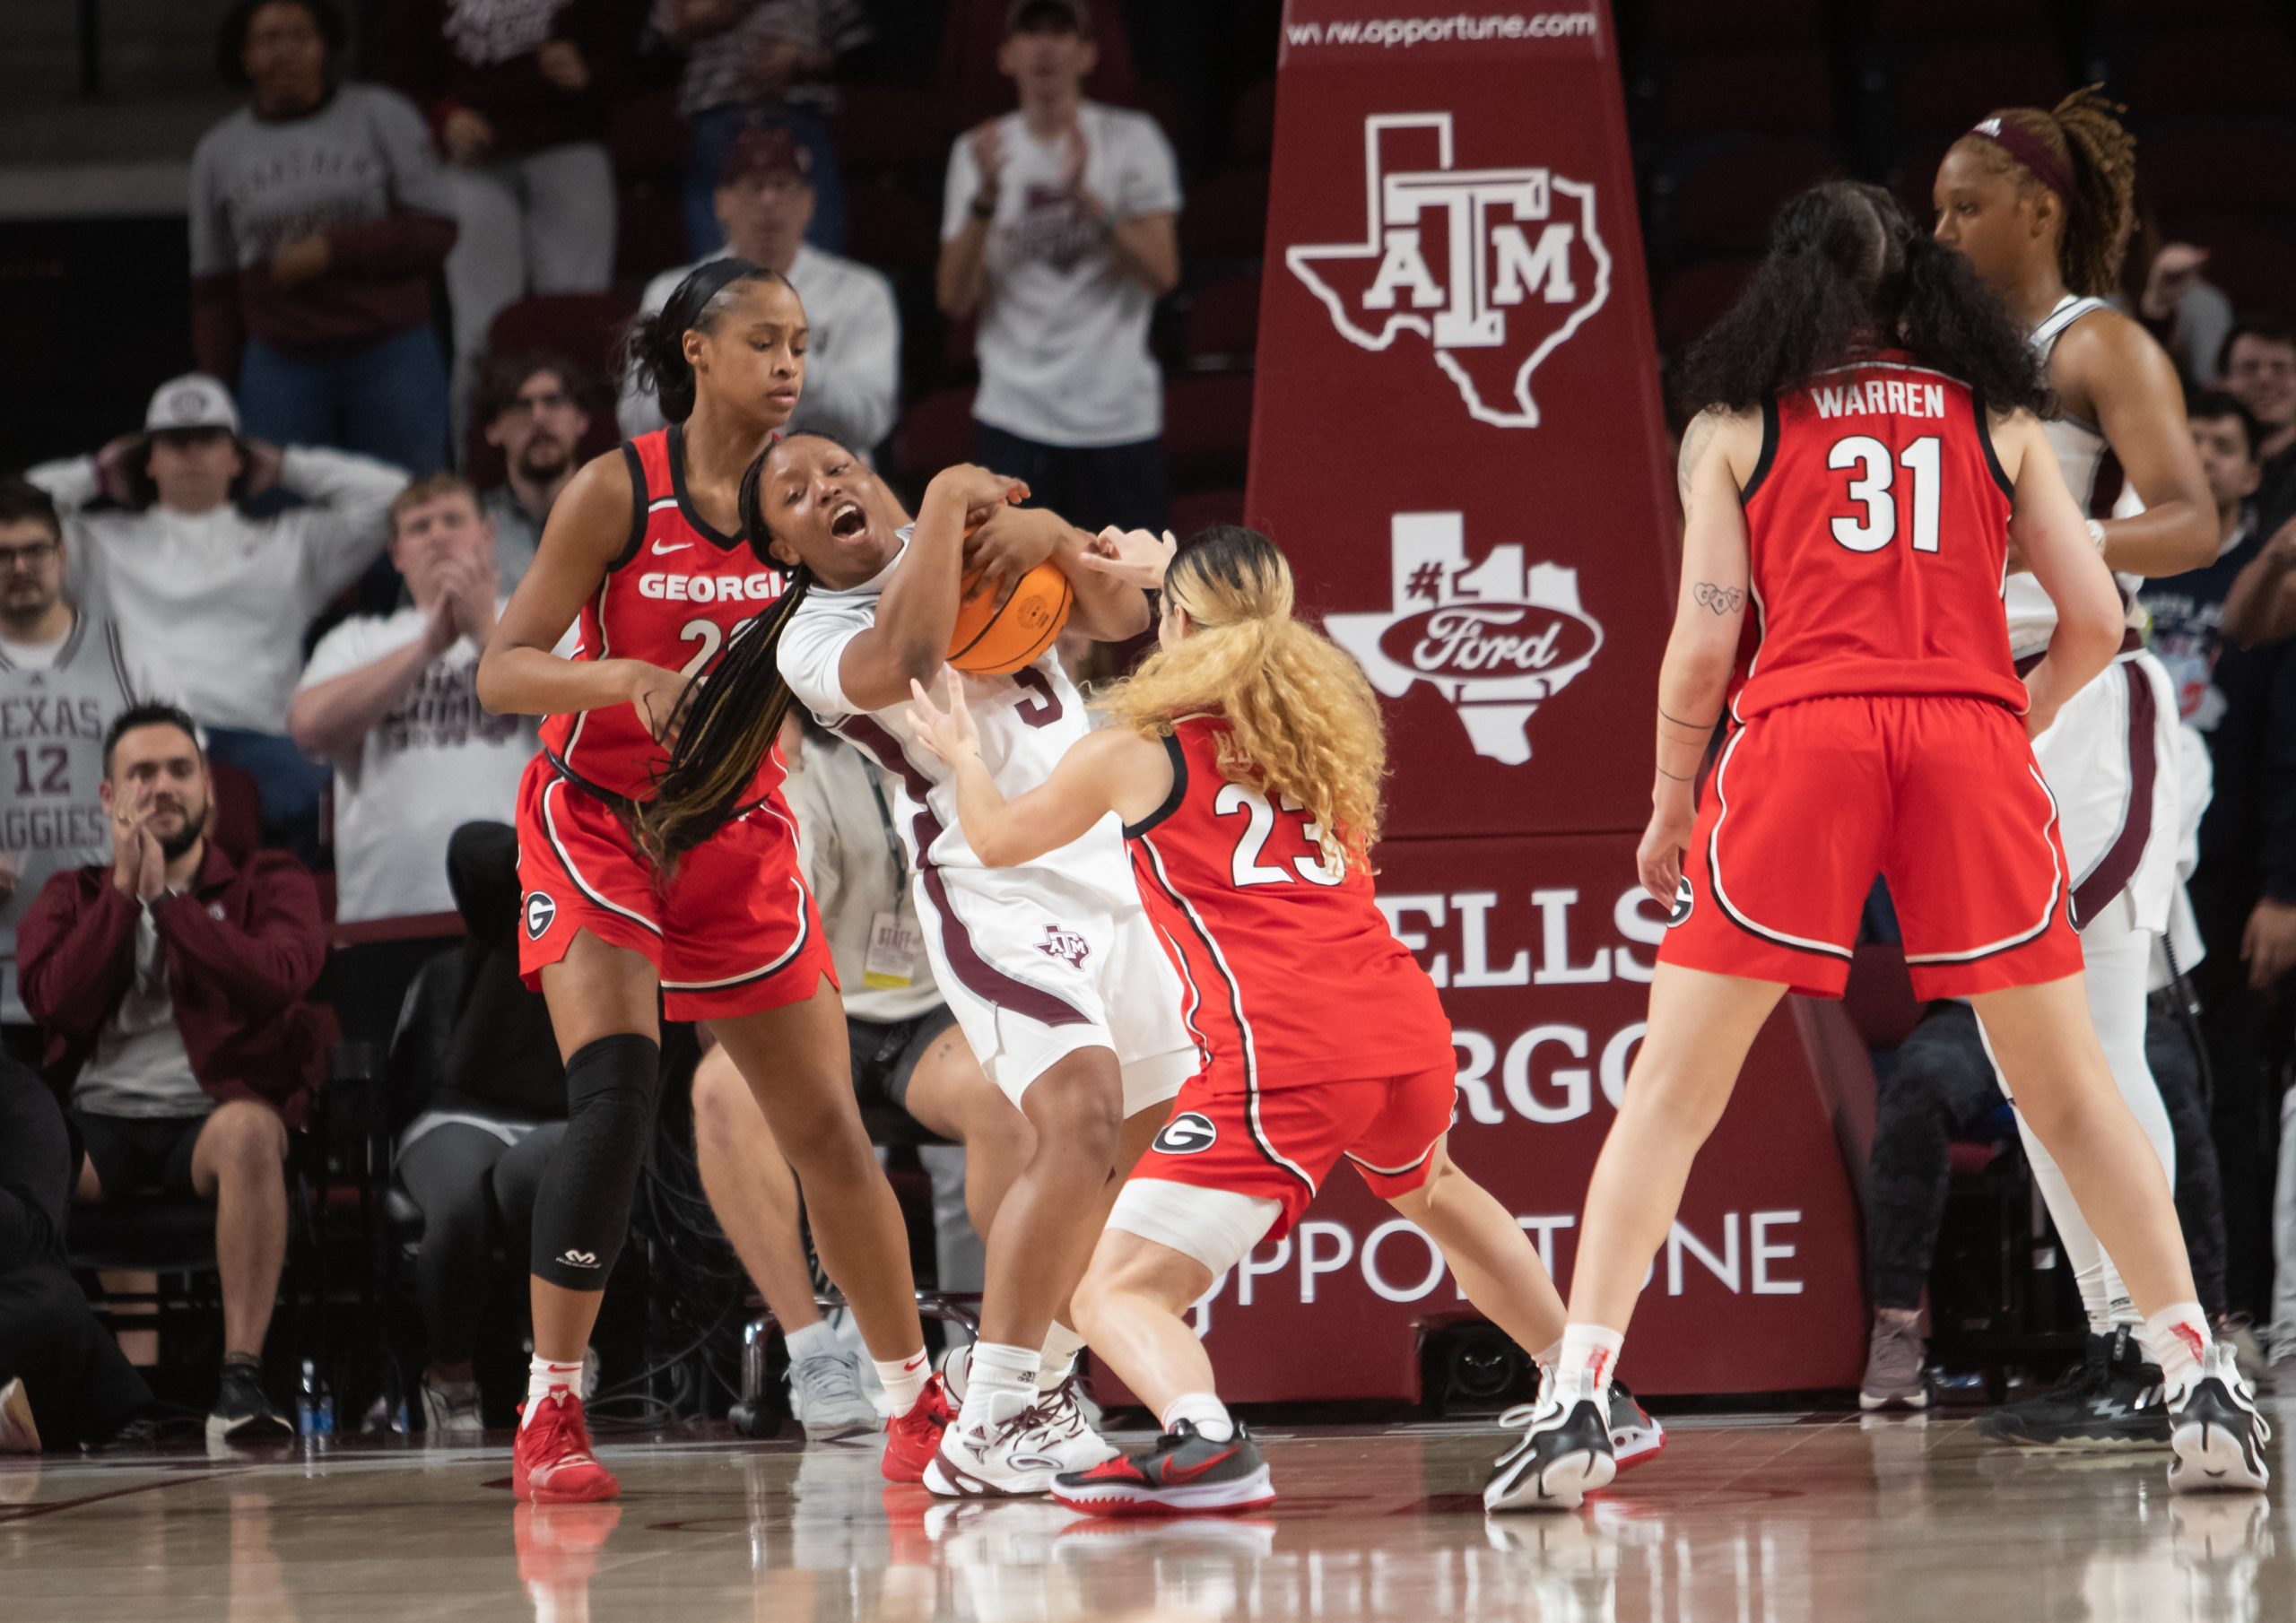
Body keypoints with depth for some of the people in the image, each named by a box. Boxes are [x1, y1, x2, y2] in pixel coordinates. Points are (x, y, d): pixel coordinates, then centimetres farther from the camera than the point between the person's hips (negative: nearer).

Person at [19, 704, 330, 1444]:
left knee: (248, 1131, -39)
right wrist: (123, 889, -2)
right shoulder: (72, 897, 19)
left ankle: (241, 1375, -42)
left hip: (209, 1112, -2)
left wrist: (165, 896, -6)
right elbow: (55, 1003, -2)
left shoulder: (266, 883, 12)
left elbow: (277, 979, -11)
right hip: (95, 1117, 2)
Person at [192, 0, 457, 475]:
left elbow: (434, 230, -2)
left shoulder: (381, 116, 4)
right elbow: (213, 287, 14)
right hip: (281, 363, 1)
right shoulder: (218, 152, 10)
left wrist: (332, 250, -13)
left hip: (391, 354, -1)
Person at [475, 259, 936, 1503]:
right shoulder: (618, 493, -14)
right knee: (616, 1088, -23)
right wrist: (622, 677, -34)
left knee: (828, 1129, 5)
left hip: (737, 832, 4)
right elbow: (501, 674, -15)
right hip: (597, 825, -4)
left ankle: (917, 1410, 20)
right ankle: (549, 1418, -14)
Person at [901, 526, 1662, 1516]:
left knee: (1119, 1294, -7)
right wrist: (1177, 572, 55)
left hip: (1278, 1054, -6)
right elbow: (1262, 645, 46)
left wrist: (963, 756, 42)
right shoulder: (1331, 719, 19)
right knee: (1430, 1189, 40)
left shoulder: (1138, 750, 6)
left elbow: (998, 840, 24)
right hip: (1405, 1025, 6)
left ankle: (1205, 1440, -38)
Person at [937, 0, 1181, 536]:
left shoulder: (1132, 140, 3)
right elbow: (955, 301, 0)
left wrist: (1085, 198, -19)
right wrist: (985, 198, -13)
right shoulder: (977, 153, 8)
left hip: (1121, 413, -1)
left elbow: (1162, 273, -7)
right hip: (1014, 418, 1)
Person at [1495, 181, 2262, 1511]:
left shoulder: (1737, 423, 15)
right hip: (1970, 732, 1)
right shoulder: (1998, 416, 19)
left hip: (1799, 735, -1)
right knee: (2070, 1090, 11)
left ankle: (1578, 1404, -7)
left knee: (1672, 1092, 3)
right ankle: (2203, 1385, 4)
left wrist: (1668, 807, 19)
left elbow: (1706, 638, 6)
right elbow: (2096, 620, 12)